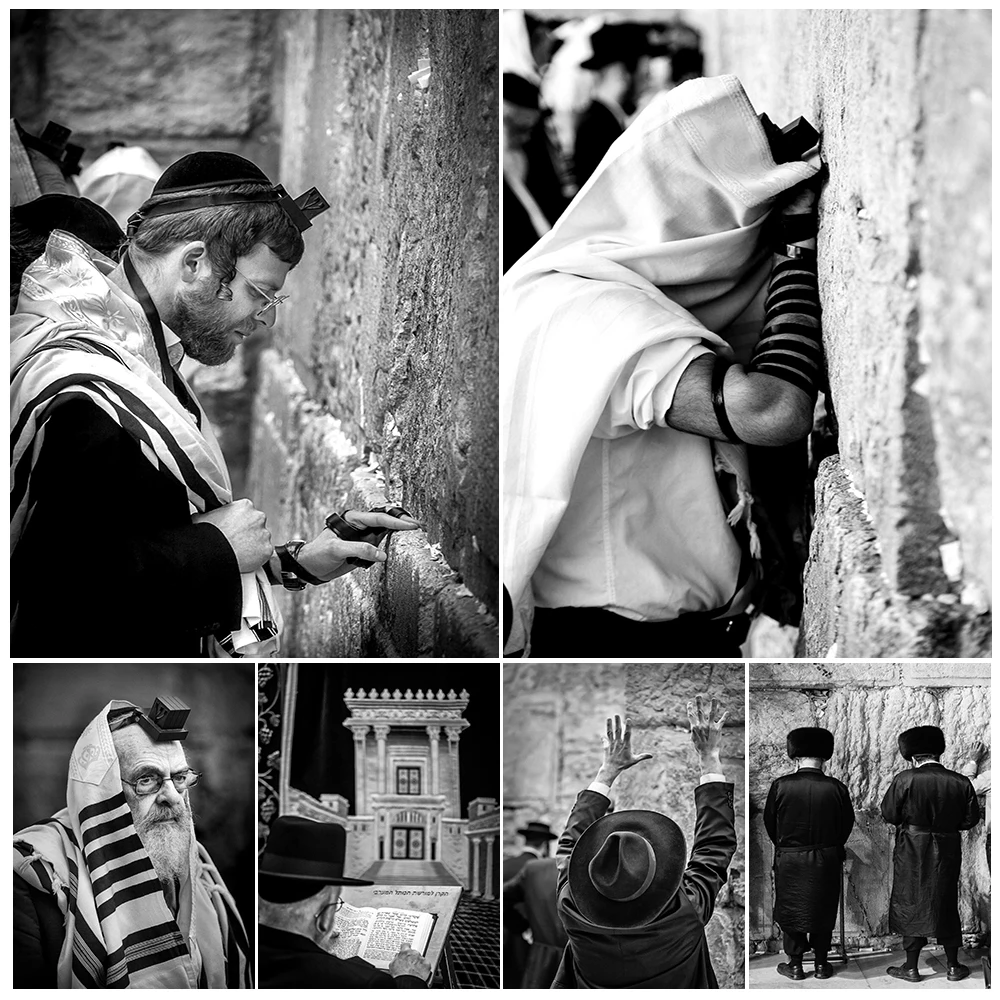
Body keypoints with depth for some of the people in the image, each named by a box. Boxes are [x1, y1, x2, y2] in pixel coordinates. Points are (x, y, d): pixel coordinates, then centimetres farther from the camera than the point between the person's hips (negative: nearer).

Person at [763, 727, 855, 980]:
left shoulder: (781, 786, -12)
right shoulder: (837, 789, -10)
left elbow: (769, 823, 0)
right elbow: (847, 826, 2)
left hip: (789, 860, -1)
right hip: (827, 861, 1)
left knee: (790, 910, 12)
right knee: (823, 910, 15)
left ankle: (795, 964, 18)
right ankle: (821, 964, 21)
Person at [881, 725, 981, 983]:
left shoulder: (905, 780, -15)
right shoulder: (961, 783, -7)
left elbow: (889, 814, -9)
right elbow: (970, 819, -1)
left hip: (912, 854, -3)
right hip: (947, 854, 3)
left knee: (912, 906, 9)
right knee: (946, 906, 15)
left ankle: (911, 967, 12)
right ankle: (953, 966, 20)